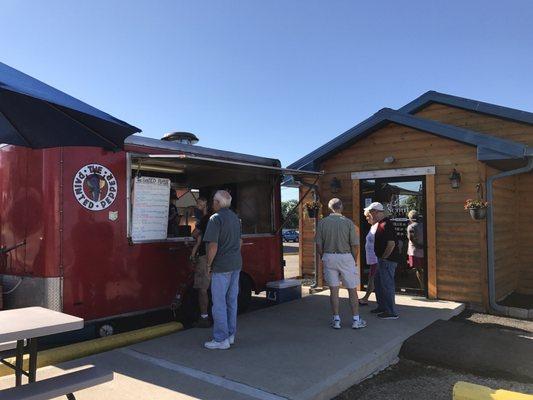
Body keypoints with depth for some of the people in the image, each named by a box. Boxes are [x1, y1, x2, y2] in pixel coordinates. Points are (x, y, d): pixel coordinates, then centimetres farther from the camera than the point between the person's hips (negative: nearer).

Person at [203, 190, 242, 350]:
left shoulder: (216, 218, -14)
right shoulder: (235, 218, 12)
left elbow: (213, 246, -20)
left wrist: (209, 264, -8)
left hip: (221, 266, -8)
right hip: (236, 264, 8)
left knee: (219, 302, -1)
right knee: (231, 300, 15)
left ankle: (221, 339, 5)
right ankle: (231, 335, 24)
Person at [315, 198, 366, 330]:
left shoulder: (322, 222, -2)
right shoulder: (348, 222, -7)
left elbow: (318, 245, 0)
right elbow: (355, 245, -6)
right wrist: (354, 260, 8)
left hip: (329, 257, 2)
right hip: (346, 257, -2)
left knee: (333, 289, 9)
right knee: (352, 289, 9)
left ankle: (336, 320, 14)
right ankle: (356, 320, 14)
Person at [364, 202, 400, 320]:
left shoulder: (386, 224, -20)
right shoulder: (380, 223, 12)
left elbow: (391, 244, -25)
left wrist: (383, 257, -18)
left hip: (387, 260, -11)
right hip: (383, 260, 11)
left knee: (387, 285, -3)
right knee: (377, 281, 19)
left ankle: (391, 312, 7)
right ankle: (382, 307, 31)